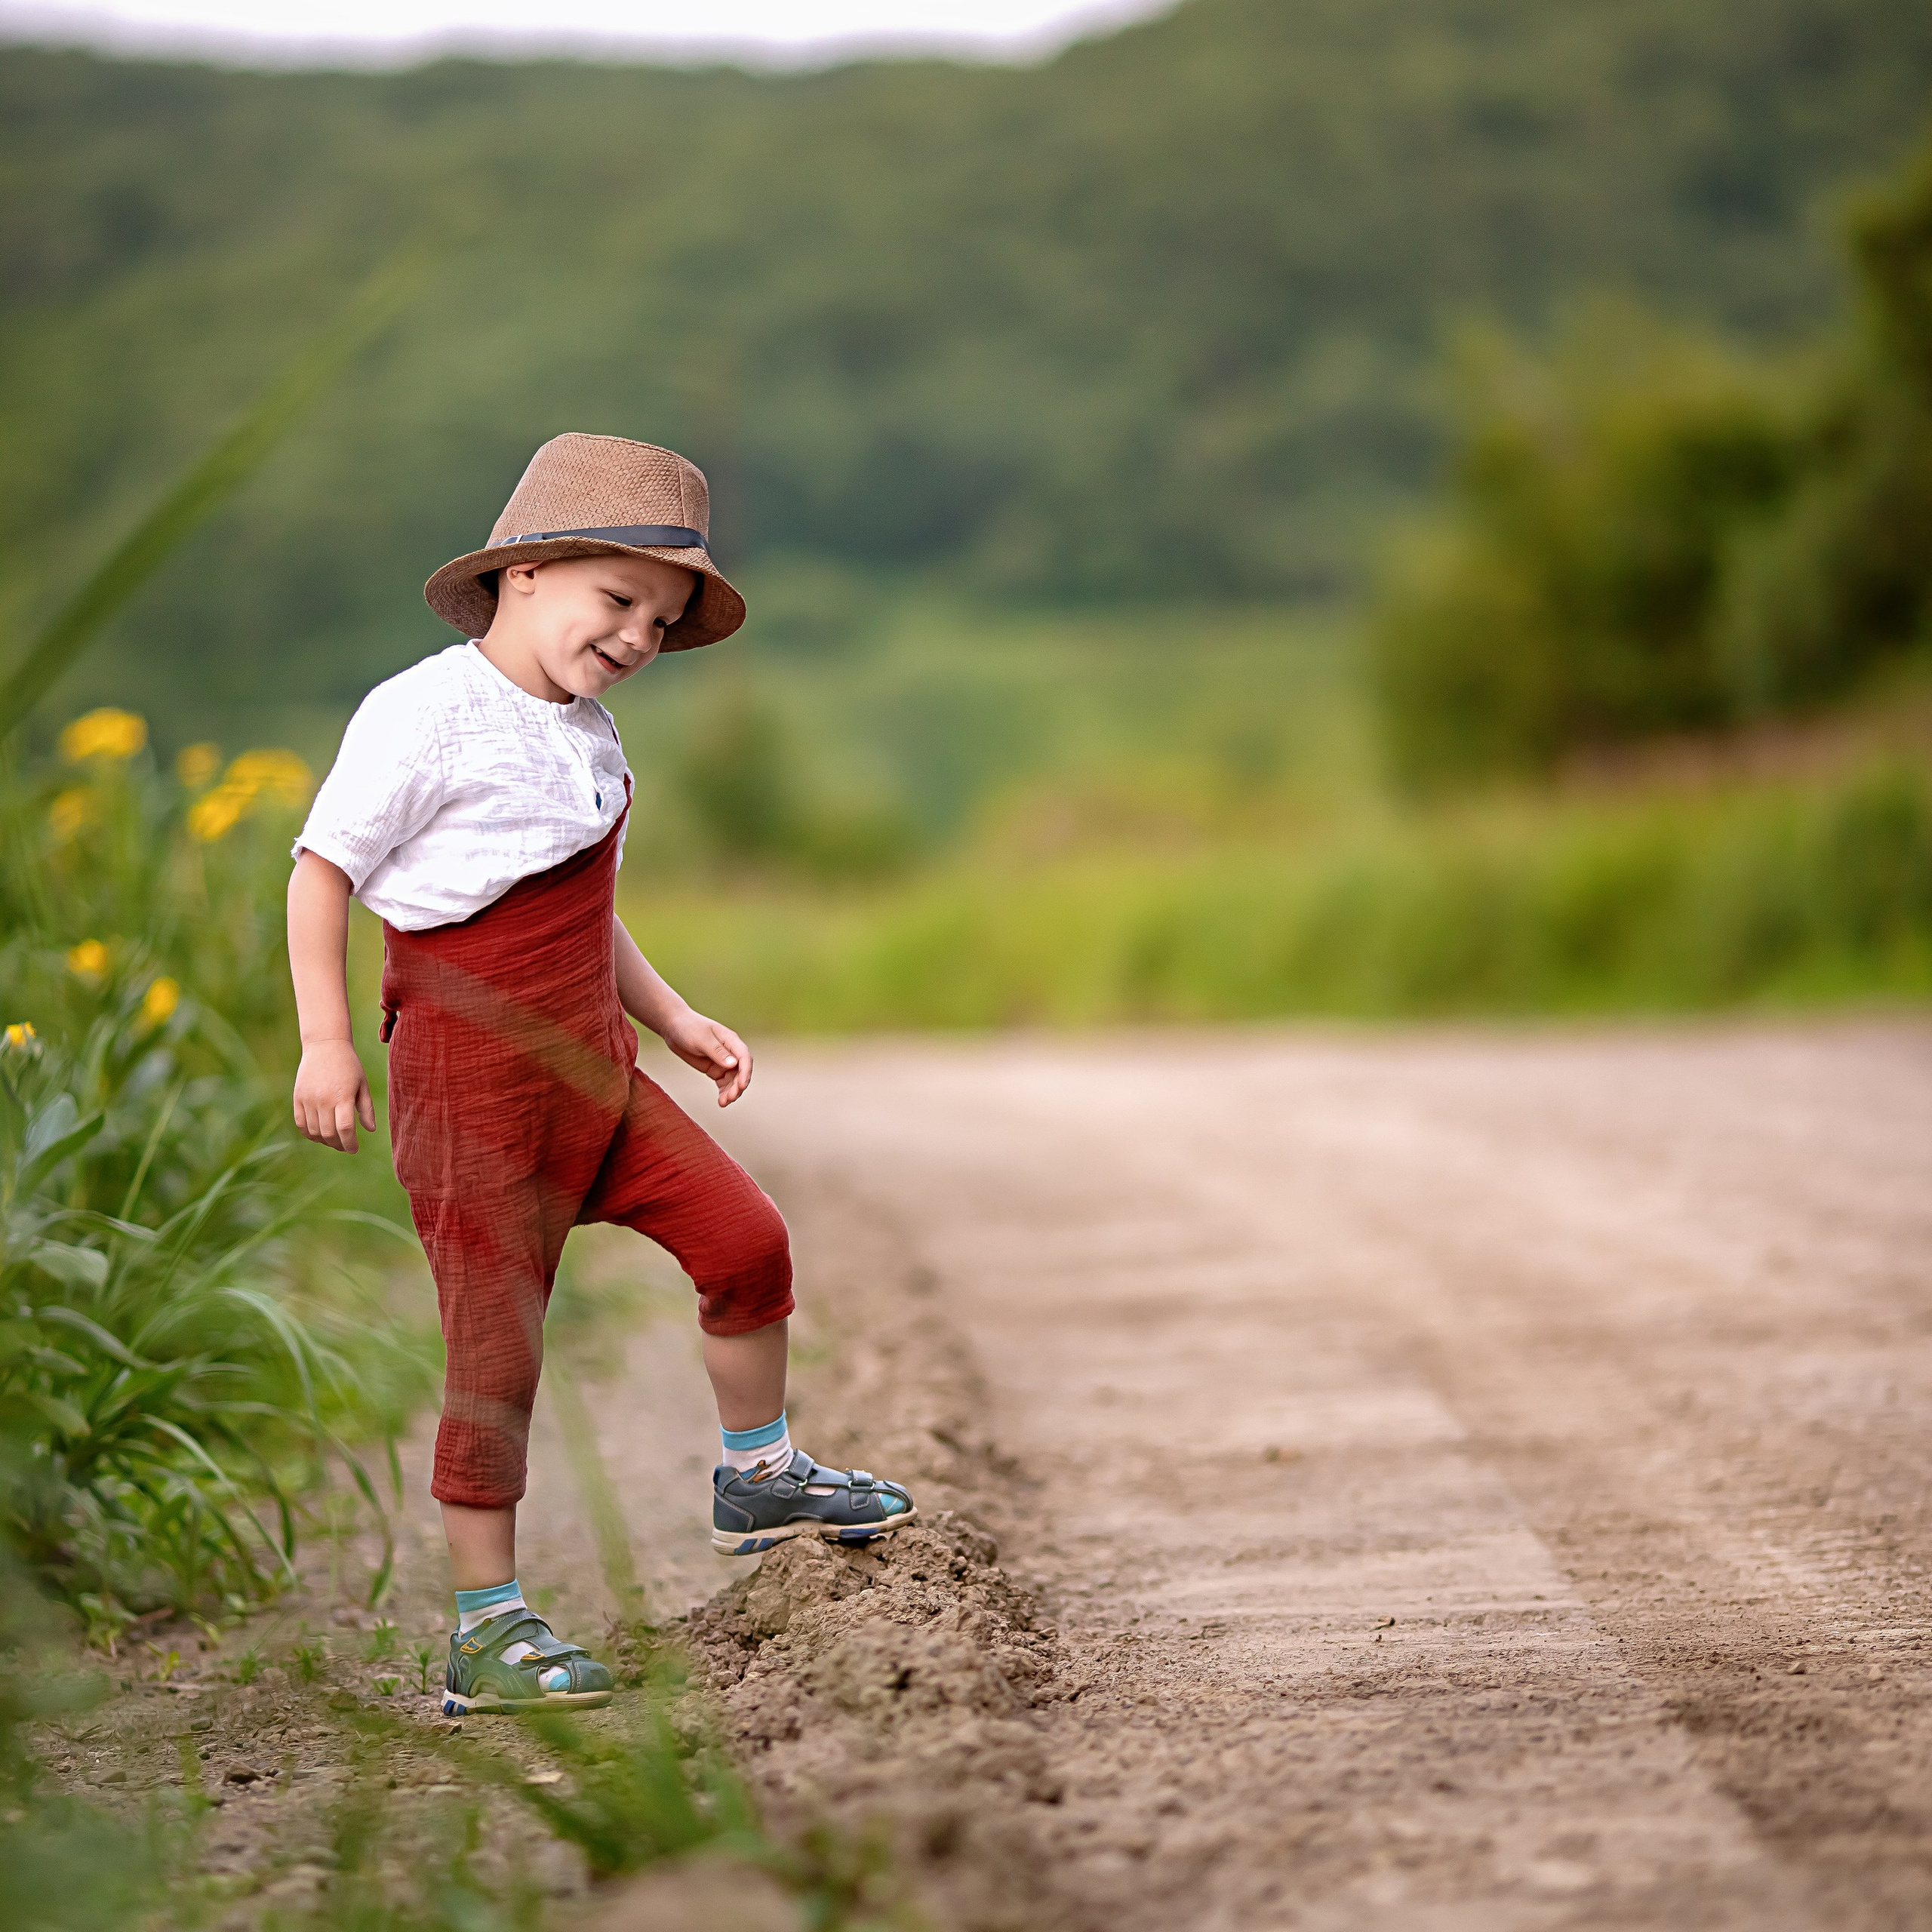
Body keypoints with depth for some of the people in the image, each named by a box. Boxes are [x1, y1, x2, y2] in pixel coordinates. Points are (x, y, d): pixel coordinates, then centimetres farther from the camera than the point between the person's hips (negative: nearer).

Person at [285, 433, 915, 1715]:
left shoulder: (592, 740, 13)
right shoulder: (424, 716, -12)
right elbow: (323, 871, -10)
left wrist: (674, 1019, 16)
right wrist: (326, 1043, -15)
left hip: (593, 1071, 8)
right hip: (472, 1089, -8)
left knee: (745, 1237, -1)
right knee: (498, 1347, -3)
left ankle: (759, 1477, 21)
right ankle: (487, 1625, 7)